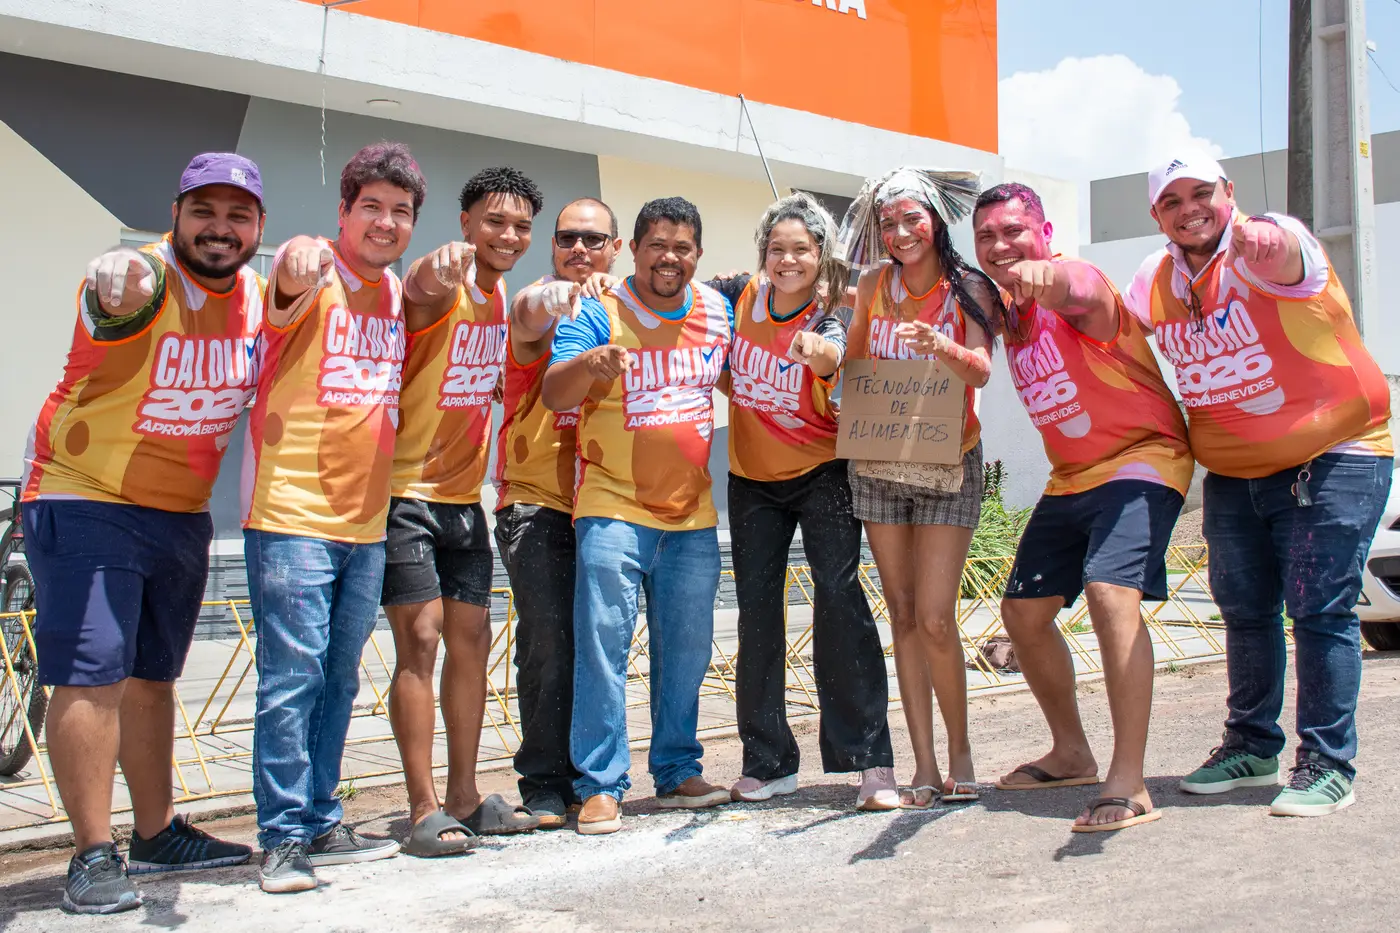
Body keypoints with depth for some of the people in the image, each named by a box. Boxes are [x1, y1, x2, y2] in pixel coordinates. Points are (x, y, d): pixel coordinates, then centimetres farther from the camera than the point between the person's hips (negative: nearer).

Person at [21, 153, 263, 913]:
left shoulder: (257, 294, -2)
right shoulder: (141, 279, -22)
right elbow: (119, 293, -42)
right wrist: (118, 283, -70)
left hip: (182, 513, 7)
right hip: (84, 502, -7)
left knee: (153, 676, 16)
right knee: (90, 676, -9)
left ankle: (157, 834, 28)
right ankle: (93, 856, 0)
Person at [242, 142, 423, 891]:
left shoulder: (400, 293, 12)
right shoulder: (314, 272, -8)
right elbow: (292, 285, -34)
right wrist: (301, 268, -55)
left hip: (365, 519, 7)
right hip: (292, 512, -7)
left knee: (338, 679, 13)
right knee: (292, 676, -6)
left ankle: (321, 826, 24)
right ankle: (282, 838, 4)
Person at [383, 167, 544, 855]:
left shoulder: (500, 296, 10)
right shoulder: (441, 289, -15)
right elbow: (421, 288, -40)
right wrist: (439, 267, -61)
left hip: (463, 495, 8)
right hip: (407, 492, -8)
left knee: (471, 639, 9)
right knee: (420, 638, -10)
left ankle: (464, 799, 19)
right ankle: (425, 811, -4)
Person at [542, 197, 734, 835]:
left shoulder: (717, 311, 9)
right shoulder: (598, 313, -5)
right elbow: (554, 395, -16)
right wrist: (589, 363, -36)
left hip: (693, 514, 5)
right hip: (613, 509, -4)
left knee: (686, 651, 11)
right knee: (603, 645, -9)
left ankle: (677, 771, 24)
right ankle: (600, 786, -2)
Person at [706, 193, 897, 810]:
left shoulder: (833, 318, -14)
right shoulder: (740, 296, -4)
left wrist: (826, 359, -52)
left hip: (821, 472, -4)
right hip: (753, 478, 4)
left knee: (838, 589, -20)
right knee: (757, 611, 6)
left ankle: (871, 760, -18)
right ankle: (769, 763, 19)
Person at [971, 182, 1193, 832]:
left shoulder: (1075, 282, -21)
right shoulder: (1007, 311, 5)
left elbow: (1083, 292, -46)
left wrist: (1049, 276, -68)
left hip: (1140, 460, -9)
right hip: (1070, 479, 9)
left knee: (1110, 592, -30)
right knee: (1023, 613, 12)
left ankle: (1129, 785, -25)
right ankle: (1071, 754, 32)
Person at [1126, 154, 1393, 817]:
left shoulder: (1266, 250, -17)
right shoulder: (1154, 282, 2)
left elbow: (1282, 254, -42)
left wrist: (1263, 238, -65)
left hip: (1333, 457, -6)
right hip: (1232, 474, 6)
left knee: (1319, 608, -8)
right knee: (1244, 609, 13)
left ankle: (1327, 764, 3)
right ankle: (1252, 746, 30)